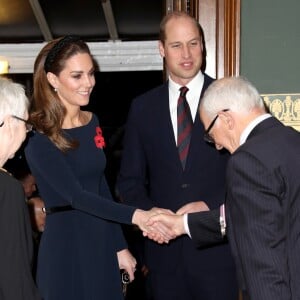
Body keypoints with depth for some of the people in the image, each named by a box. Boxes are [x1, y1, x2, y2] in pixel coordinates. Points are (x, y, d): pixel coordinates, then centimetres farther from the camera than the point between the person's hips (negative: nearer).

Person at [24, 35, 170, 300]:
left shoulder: (93, 122, 7)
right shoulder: (40, 139, -14)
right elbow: (76, 196, -22)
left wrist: (120, 246, 11)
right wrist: (133, 215, -33)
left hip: (102, 244, 6)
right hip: (64, 250, -6)